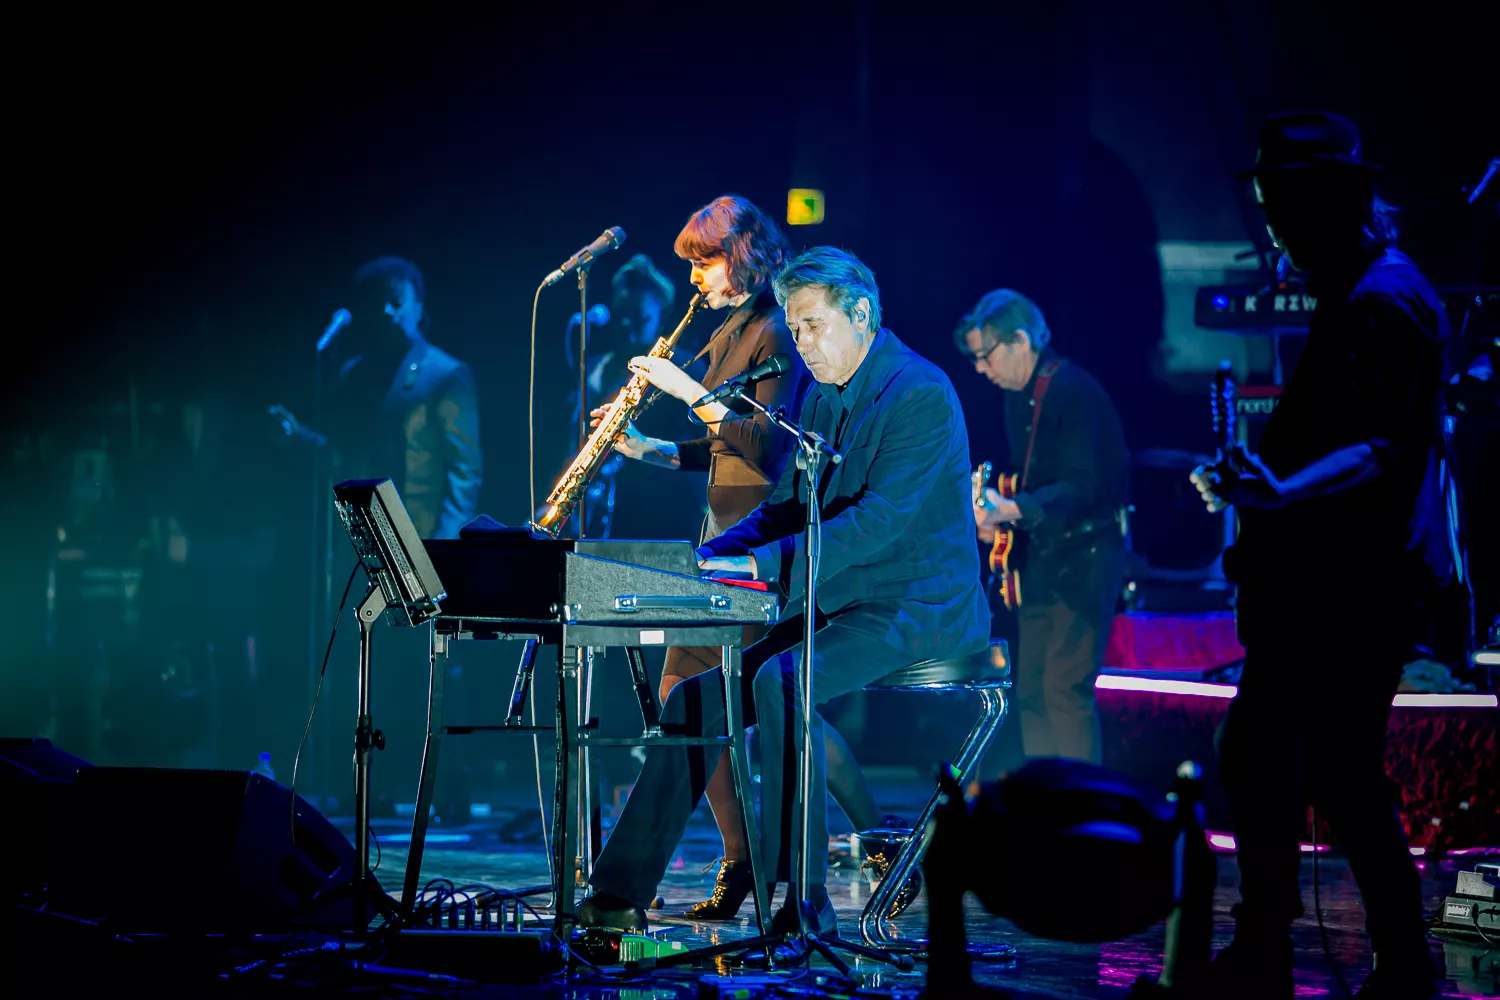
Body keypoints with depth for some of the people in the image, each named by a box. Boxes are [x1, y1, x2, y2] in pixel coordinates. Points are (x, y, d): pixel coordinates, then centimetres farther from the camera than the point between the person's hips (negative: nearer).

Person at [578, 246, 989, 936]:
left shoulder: (921, 394, -15)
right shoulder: (822, 399, 14)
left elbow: (879, 520, -24)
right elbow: (788, 506, 19)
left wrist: (762, 564, -29)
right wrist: (716, 555, -1)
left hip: (913, 607, -9)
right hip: (834, 606, 9)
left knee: (781, 683, -33)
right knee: (696, 699, -4)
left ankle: (805, 900, -27)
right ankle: (619, 896, -2)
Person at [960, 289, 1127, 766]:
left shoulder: (1074, 392, -15)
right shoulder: (1019, 398, 13)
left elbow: (1083, 486, -23)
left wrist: (1014, 509, -30)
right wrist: (996, 514, 7)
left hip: (1083, 557, -9)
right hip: (1041, 557, 9)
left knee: (1065, 688, -15)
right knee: (1031, 691, 8)